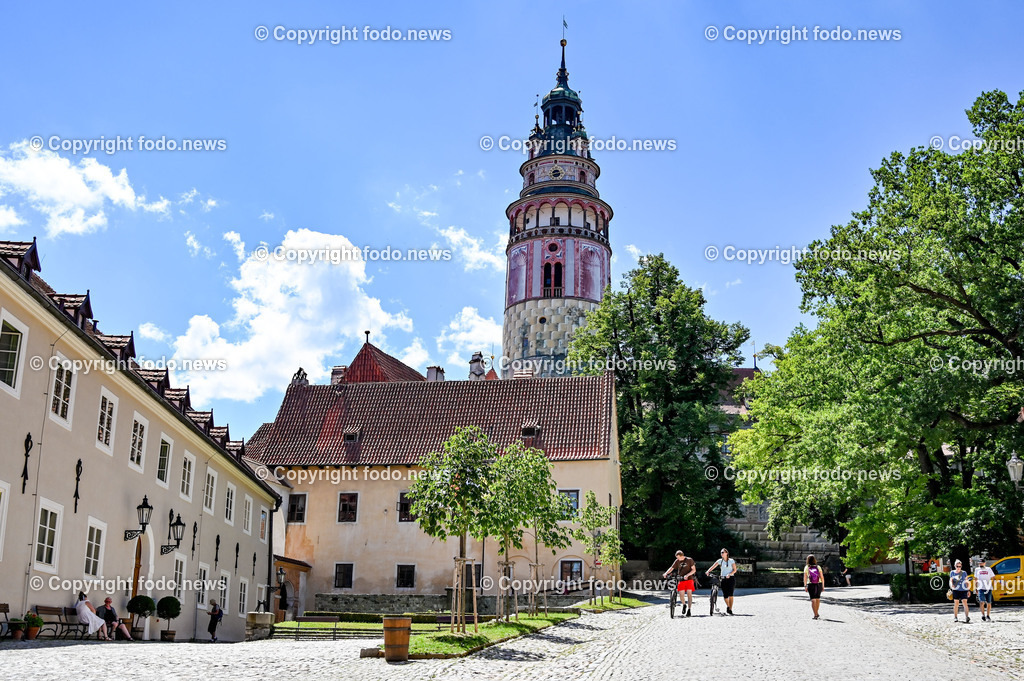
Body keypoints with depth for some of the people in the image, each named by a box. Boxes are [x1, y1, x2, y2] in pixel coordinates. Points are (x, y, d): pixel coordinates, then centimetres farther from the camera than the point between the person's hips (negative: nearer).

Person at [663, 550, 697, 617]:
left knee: (689, 594, -11)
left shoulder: (689, 560, -5)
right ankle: (684, 605, 22)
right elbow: (671, 568, 4)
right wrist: (666, 573, -13)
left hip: (689, 579, -3)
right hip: (681, 580, 3)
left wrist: (687, 575, -21)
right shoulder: (677, 561, 4)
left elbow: (694, 570, -7)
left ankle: (689, 610, -8)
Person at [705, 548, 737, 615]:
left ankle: (730, 609, -9)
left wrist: (729, 574, -21)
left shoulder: (731, 561, 0)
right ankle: (727, 606, 28)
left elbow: (734, 570, -4)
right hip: (723, 579, 3)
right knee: (725, 595, 1)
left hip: (730, 578, -3)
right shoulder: (720, 561, 5)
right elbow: (713, 566, -7)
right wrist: (708, 571, -23)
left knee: (730, 595, -14)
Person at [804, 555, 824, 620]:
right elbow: (822, 577, -2)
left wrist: (805, 586, -7)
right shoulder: (818, 567, 2)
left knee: (813, 600, -1)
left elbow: (805, 578, -9)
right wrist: (823, 586, 3)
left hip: (811, 585, -2)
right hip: (819, 584, 2)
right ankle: (816, 613, 32)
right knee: (818, 599, 19)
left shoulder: (806, 567, -2)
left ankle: (815, 615, -9)